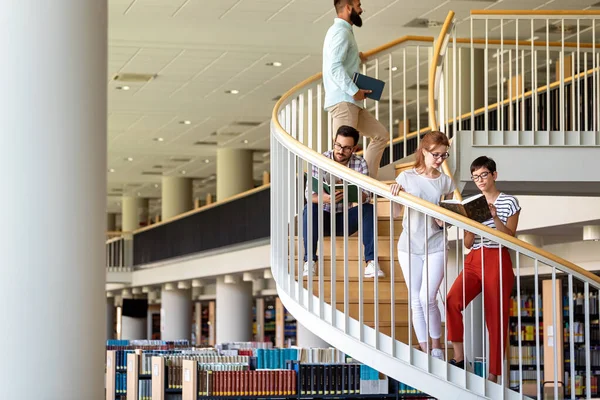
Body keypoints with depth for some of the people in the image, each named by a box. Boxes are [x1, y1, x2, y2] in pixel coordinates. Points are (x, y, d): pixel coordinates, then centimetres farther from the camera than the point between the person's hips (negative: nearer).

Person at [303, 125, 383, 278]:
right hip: (323, 218, -1)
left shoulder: (360, 164, -6)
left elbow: (366, 197, -14)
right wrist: (323, 198, -44)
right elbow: (310, 194, -20)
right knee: (309, 209, -31)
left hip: (346, 220, 1)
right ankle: (309, 261, -29)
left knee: (369, 209, -24)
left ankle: (371, 261, -26)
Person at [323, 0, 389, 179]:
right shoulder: (341, 32, -10)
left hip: (351, 103, 11)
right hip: (342, 101, -11)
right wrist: (354, 91, -21)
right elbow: (335, 67, -22)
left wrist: (356, 58, 17)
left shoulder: (341, 31, 23)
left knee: (380, 135, 12)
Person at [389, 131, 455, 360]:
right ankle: (425, 351, 13)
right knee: (416, 300, 4)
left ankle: (436, 346, 6)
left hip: (435, 247, -1)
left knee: (427, 298, -11)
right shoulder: (406, 177, -1)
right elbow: (395, 213, 0)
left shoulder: (446, 182, 2)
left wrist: (445, 220, -11)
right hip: (410, 245, 1)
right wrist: (395, 195, -18)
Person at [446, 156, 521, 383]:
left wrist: (495, 218, -16)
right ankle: (459, 358, -16)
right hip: (473, 261, 3)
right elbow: (467, 243, 10)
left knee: (495, 317, -5)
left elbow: (510, 238, -4)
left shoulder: (509, 203, 3)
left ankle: (493, 374, 1)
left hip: (497, 262, -3)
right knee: (453, 300, -23)